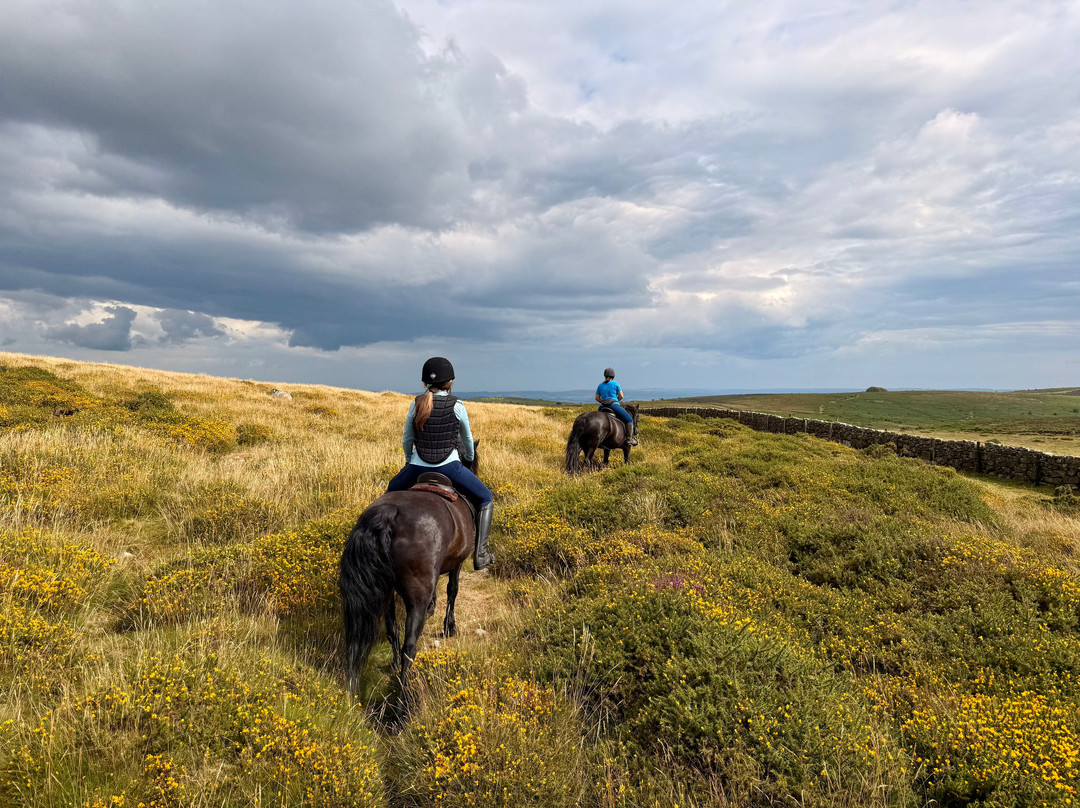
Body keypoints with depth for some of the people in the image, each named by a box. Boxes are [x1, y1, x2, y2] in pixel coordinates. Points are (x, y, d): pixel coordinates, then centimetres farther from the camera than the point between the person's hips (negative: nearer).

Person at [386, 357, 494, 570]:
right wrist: (470, 458, 31)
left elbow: (407, 439, 11)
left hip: (418, 466, 3)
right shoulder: (457, 406, -5)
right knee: (486, 500, 12)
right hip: (449, 466, -3)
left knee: (392, 491, 33)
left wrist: (409, 462, 31)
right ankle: (480, 552, 0)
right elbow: (467, 438, 10)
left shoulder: (416, 405, 0)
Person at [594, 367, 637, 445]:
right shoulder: (615, 384, 0)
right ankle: (629, 439, -17)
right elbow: (621, 396, 1)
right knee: (629, 420, -1)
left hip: (603, 407, 5)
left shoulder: (600, 385, 12)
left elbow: (597, 398, 12)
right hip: (614, 405, -5)